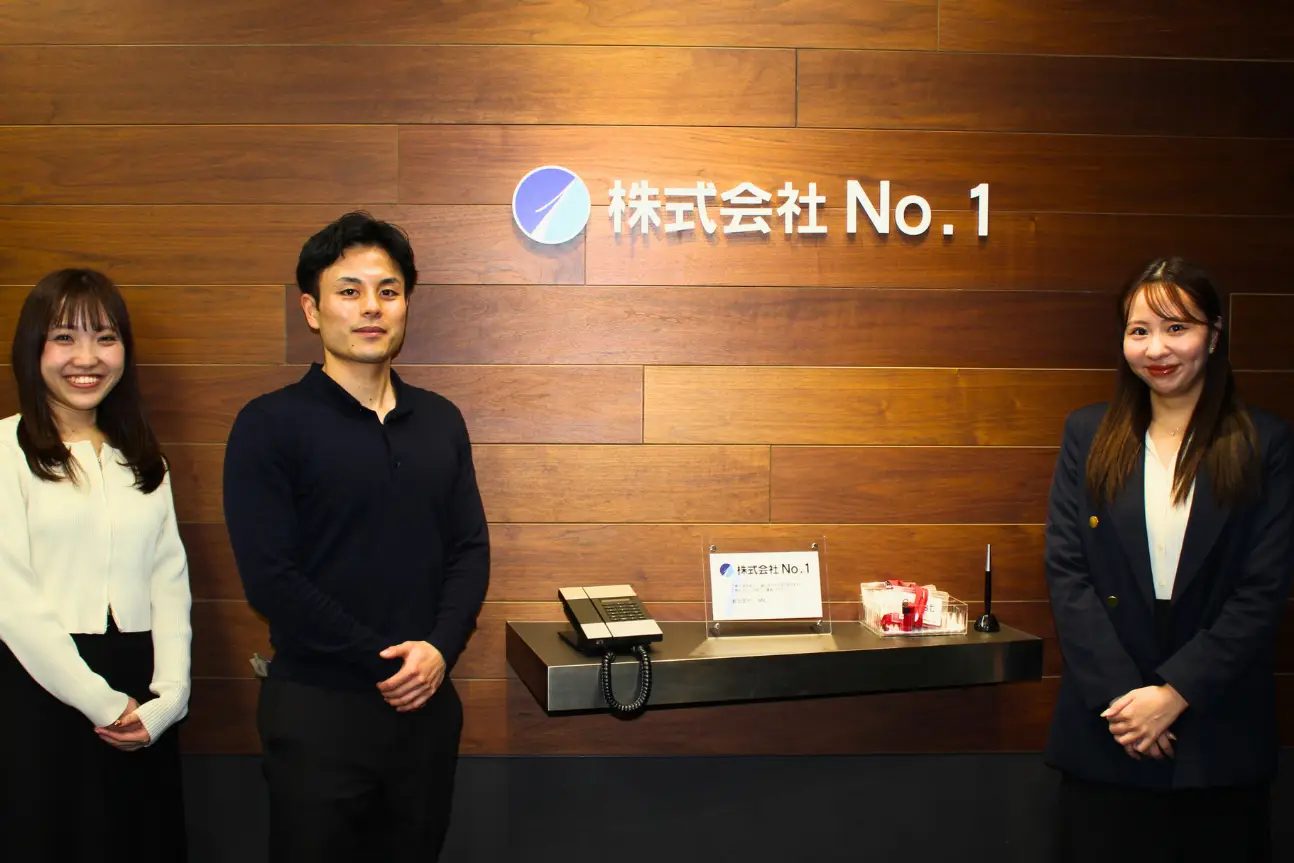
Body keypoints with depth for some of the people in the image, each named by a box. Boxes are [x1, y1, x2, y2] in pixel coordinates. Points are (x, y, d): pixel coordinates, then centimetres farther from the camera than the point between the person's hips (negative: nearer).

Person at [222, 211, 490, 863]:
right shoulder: (271, 424, -7)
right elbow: (270, 578, -13)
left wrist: (440, 649, -10)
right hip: (317, 709, -4)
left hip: (427, 703, 4)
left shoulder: (440, 420, 8)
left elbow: (470, 548, 7)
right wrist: (383, 661, -14)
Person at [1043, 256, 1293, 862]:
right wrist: (1119, 694, -11)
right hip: (1104, 731, 1)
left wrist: (1175, 693, -13)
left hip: (1219, 739, -1)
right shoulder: (1088, 436, 4)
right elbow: (1065, 572, -2)